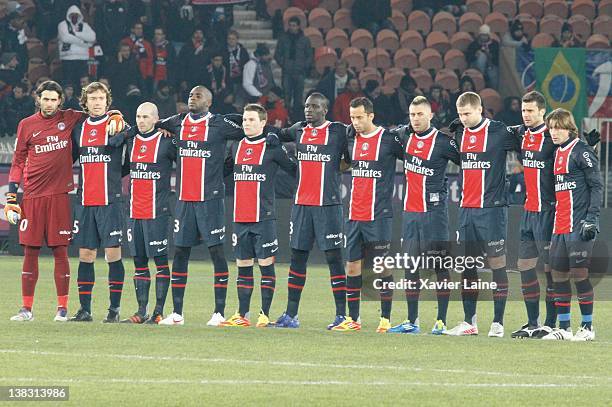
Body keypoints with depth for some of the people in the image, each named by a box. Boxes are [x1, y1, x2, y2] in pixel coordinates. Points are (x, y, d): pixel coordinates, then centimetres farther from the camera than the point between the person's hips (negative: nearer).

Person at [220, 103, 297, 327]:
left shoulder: (272, 148, -2)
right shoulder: (236, 147, 13)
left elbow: (294, 169, 3)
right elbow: (224, 170, 26)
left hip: (264, 218, -5)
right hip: (240, 218, 5)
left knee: (266, 264, -2)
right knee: (243, 266, 7)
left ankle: (265, 315, 0)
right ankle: (242, 315, 10)